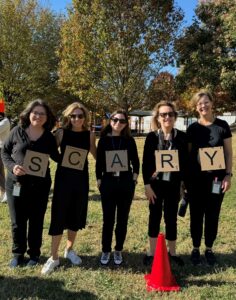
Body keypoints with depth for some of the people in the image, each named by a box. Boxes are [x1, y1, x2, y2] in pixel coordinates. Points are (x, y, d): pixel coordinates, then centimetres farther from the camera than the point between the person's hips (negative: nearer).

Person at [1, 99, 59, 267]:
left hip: (40, 186, 0)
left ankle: (34, 253, 32)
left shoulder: (49, 138, 0)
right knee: (18, 221, 10)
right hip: (16, 184, 0)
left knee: (36, 221, 13)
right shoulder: (17, 131, -3)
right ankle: (18, 253, 31)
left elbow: (58, 158, 11)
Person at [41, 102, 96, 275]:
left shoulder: (90, 135, 1)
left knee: (76, 216, 12)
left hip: (81, 180, 2)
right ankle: (54, 257, 12)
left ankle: (69, 250, 33)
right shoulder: (61, 133, -4)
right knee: (59, 216, -1)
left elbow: (96, 155, 13)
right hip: (63, 178, -2)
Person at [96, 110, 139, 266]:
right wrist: (99, 181, 0)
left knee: (123, 219, 7)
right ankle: (106, 251, 18)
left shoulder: (129, 140, 3)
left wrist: (134, 179, 0)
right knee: (108, 219, 4)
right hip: (108, 183, 0)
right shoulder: (104, 140, 2)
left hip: (126, 183, 1)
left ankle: (118, 251, 21)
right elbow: (99, 162, 4)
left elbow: (136, 162, 7)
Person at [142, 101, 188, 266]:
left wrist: (184, 184, -1)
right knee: (155, 217, 10)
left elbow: (185, 162, 1)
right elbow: (146, 163, -3)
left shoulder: (182, 137, -2)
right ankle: (152, 252, 24)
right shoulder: (152, 136, -4)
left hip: (173, 184, 0)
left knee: (172, 218, 10)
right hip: (156, 183, 0)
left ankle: (172, 252, 26)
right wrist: (147, 185, -8)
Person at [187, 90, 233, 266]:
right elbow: (187, 154, 5)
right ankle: (196, 249, 22)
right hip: (196, 178, 0)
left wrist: (228, 175, -6)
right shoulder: (192, 129, 2)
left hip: (216, 178, 0)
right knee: (197, 215, 8)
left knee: (213, 215, 9)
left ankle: (209, 249, 24)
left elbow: (228, 153, 2)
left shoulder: (222, 126, 0)